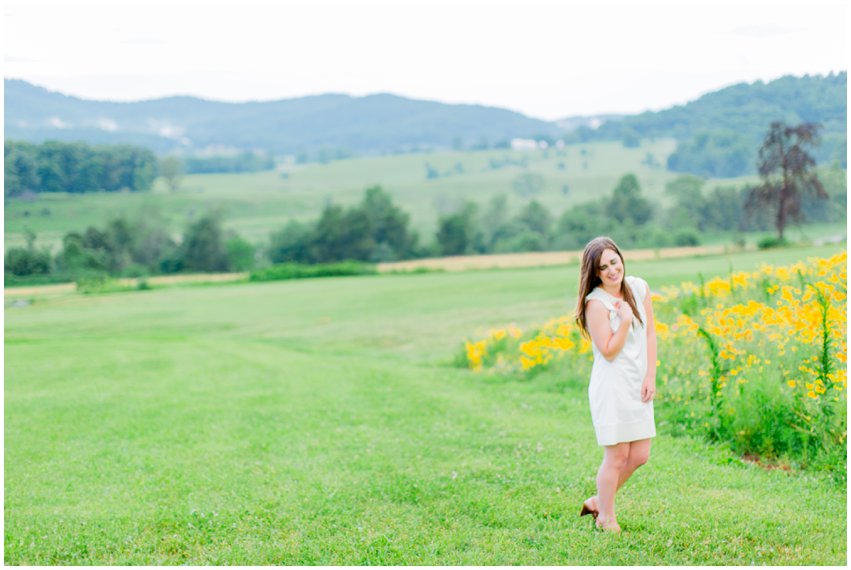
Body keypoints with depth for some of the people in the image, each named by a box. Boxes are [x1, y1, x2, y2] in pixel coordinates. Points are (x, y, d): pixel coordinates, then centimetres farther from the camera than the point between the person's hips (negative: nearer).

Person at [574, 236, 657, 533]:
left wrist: (650, 376, 0)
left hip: (639, 385, 6)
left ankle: (598, 501, 29)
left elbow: (650, 334, 6)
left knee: (639, 456, 10)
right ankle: (606, 519, 19)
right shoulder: (596, 303, -15)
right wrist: (625, 320, -24)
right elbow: (608, 352, -14)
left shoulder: (639, 287, 3)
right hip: (612, 385, -6)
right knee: (617, 456, 1)